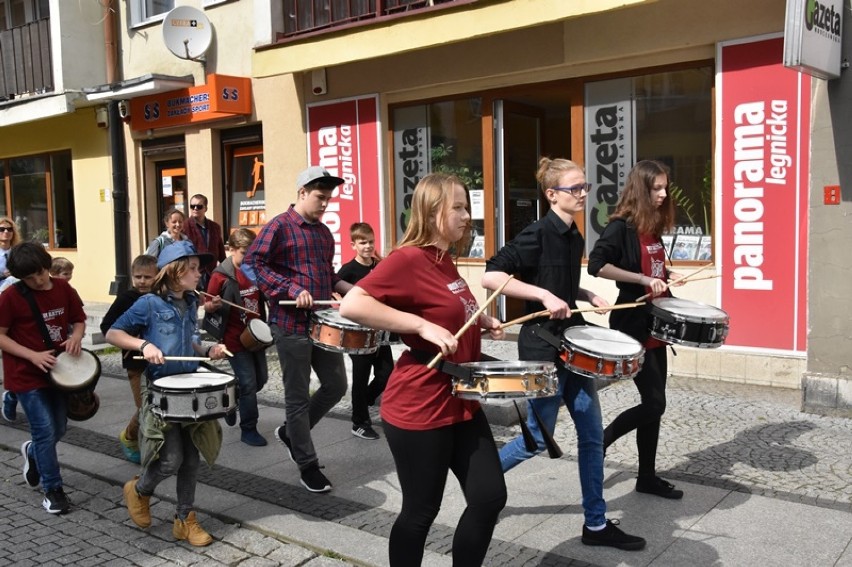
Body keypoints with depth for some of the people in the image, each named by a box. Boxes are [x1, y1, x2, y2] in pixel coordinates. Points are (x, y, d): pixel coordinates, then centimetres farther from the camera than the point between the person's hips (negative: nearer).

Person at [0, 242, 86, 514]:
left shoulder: (63, 288, -2)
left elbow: (79, 320, 8)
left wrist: (76, 337, -14)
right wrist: (33, 355, -21)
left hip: (57, 370, 5)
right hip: (27, 375, -5)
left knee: (59, 428, 14)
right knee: (46, 429, -6)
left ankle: (32, 452, 47)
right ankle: (53, 489, 9)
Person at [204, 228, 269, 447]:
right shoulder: (221, 276, -14)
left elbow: (264, 297, 17)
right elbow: (207, 307, -9)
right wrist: (214, 305, -30)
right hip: (235, 338, -7)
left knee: (261, 379, 15)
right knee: (249, 383, -5)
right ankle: (249, 430, 8)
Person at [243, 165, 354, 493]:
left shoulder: (324, 232, 15)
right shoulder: (279, 226, -7)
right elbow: (253, 263, -16)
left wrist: (348, 288, 7)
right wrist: (292, 288, -23)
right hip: (291, 325, -7)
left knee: (336, 385, 11)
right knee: (298, 397, 3)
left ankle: (290, 432, 31)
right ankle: (307, 465, 17)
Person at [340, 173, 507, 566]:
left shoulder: (446, 260, 10)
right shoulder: (409, 258, -17)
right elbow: (351, 306, -28)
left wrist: (481, 321, 11)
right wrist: (423, 326, -29)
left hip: (462, 403, 9)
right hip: (419, 410, -8)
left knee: (489, 496, 9)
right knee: (421, 510, 6)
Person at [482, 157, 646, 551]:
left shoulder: (575, 238, 9)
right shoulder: (538, 233, -16)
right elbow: (490, 275, -23)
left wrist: (588, 296, 6)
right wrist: (544, 295, -27)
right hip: (541, 346, -8)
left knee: (592, 434, 9)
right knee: (538, 437, 3)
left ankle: (596, 523, 21)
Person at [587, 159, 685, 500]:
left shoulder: (654, 228, 12)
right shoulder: (621, 226, -13)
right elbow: (597, 265, -25)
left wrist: (667, 276, 7)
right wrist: (644, 279, -25)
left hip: (655, 325, 8)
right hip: (633, 327, -8)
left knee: (653, 404, 11)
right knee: (654, 403, -7)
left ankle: (647, 476, 22)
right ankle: (597, 443, 12)